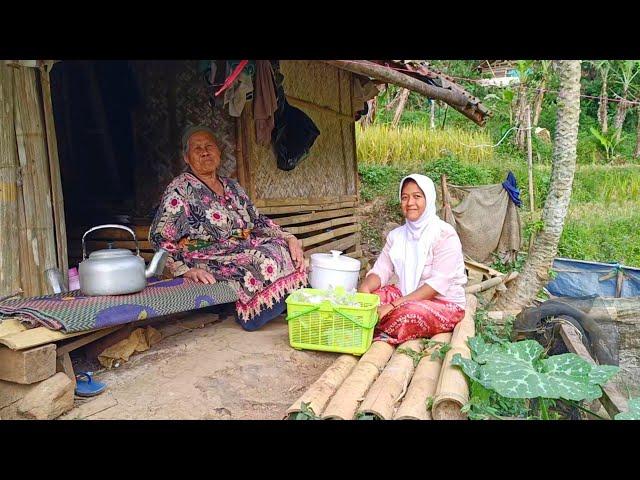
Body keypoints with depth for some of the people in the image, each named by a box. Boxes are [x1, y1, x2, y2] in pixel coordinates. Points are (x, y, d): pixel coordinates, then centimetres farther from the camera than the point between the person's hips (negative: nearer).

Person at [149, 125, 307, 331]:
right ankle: (251, 314, -9)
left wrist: (289, 237, 0)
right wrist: (187, 270, -22)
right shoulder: (180, 189, -4)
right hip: (209, 260, -7)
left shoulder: (232, 187, 18)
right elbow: (160, 238, -10)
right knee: (266, 261, -29)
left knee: (285, 250, -15)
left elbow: (258, 221, 16)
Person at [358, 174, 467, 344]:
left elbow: (438, 284, -24)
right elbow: (380, 270, -1)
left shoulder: (444, 234, -15)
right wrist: (364, 289, -26)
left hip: (444, 304, -5)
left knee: (410, 312, -35)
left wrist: (394, 305, -31)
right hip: (407, 297, 6)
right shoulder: (396, 235, 4)